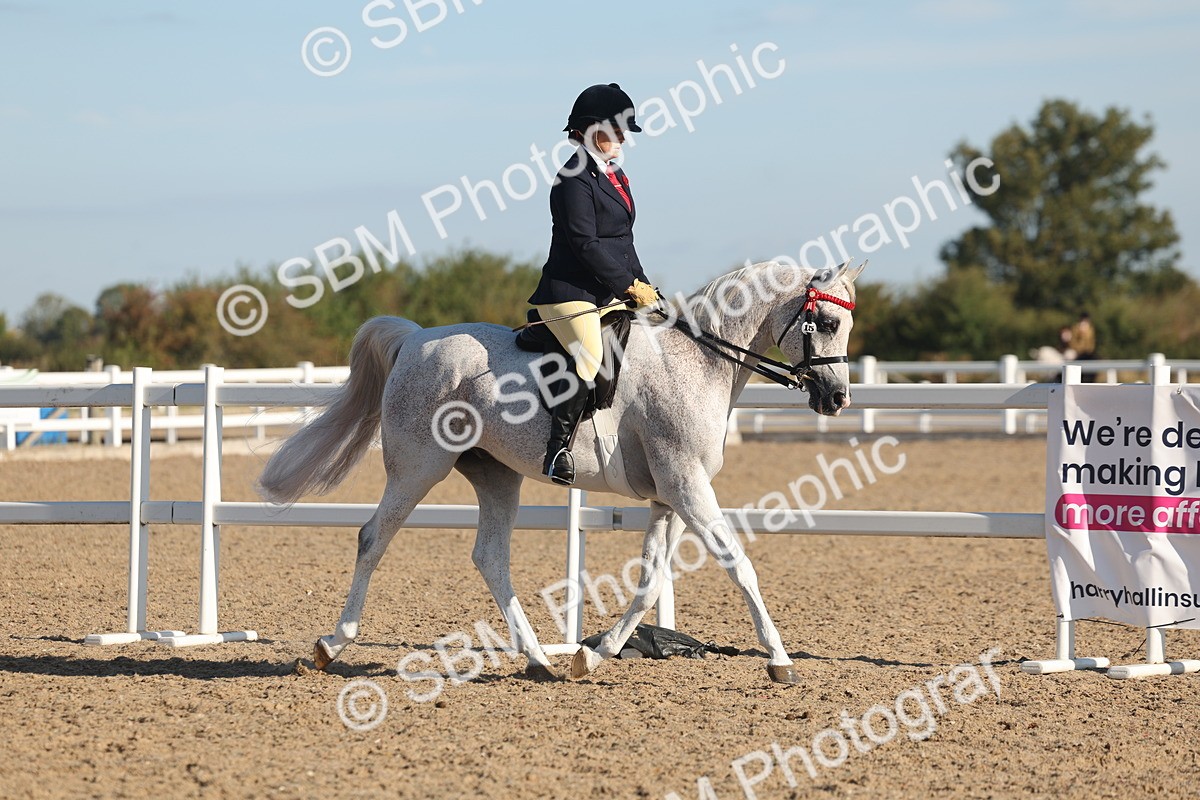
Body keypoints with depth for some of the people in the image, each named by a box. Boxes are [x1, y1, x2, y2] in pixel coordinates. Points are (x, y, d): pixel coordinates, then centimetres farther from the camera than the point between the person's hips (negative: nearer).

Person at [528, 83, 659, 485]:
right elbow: (585, 244, -18)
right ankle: (558, 450, -23)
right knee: (591, 359, -29)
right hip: (571, 293, -10)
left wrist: (643, 287, 12)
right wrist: (630, 284, -15)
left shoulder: (614, 176, 18)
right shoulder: (575, 178, -12)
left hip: (610, 295, 10)